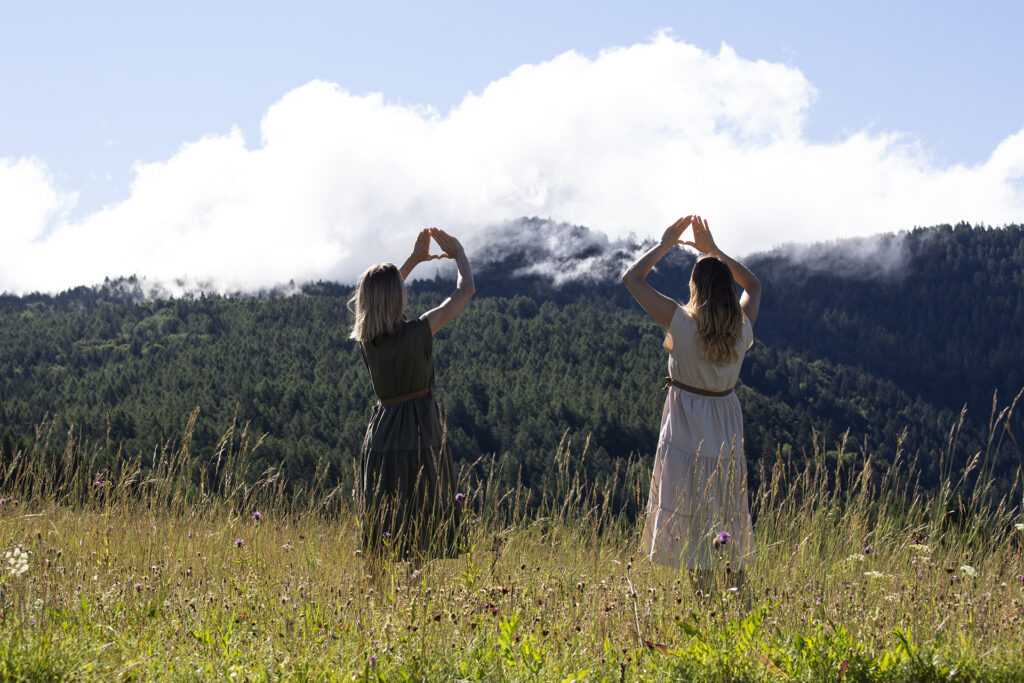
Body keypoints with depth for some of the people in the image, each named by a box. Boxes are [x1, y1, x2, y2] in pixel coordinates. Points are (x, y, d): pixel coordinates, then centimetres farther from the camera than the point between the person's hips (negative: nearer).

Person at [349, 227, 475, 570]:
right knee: (419, 540, 2)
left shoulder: (366, 337, 0)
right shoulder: (416, 333, -15)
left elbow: (382, 296, 23)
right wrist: (459, 254, 12)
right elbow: (465, 290, -5)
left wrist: (414, 259, 28)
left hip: (381, 434, 5)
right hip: (418, 436, -5)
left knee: (377, 535, 11)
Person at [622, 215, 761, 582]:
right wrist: (713, 251, 13)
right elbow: (752, 284, 16)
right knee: (730, 517, 14)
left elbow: (632, 278, -8)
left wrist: (665, 244, 0)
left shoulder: (682, 323, -18)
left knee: (695, 524, 3)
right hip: (727, 430, 4)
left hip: (687, 427, -3)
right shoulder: (743, 328, -7)